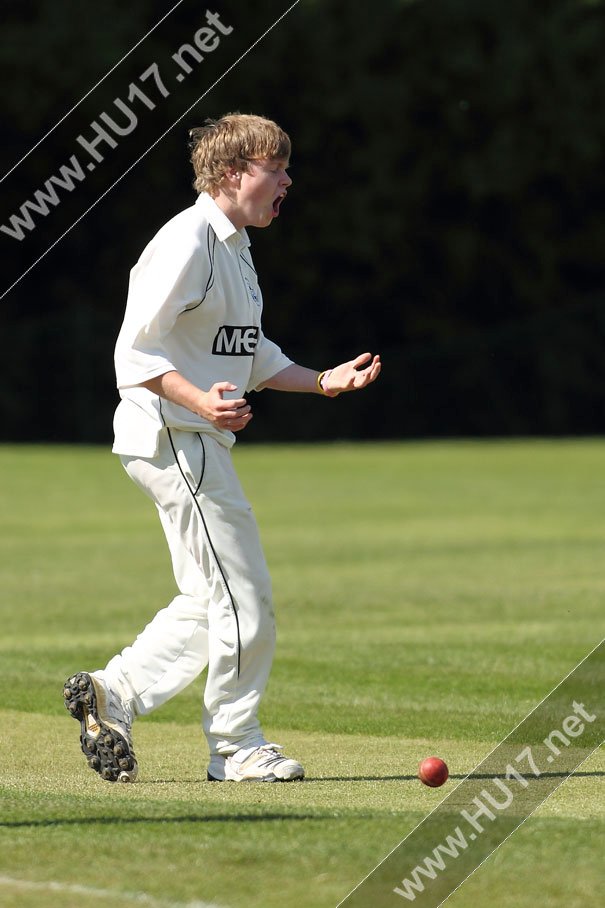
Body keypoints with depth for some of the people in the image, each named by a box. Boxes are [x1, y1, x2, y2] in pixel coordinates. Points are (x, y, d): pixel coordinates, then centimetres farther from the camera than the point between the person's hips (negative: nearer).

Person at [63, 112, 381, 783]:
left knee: (211, 602, 14)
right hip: (172, 438, -10)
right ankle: (237, 748, 5)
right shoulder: (188, 243, -16)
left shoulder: (235, 246, 16)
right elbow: (136, 351, -20)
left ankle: (112, 695, 19)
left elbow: (249, 353, 25)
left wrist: (323, 381, 16)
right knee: (243, 596, -6)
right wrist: (200, 400, -34)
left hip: (203, 439, 10)